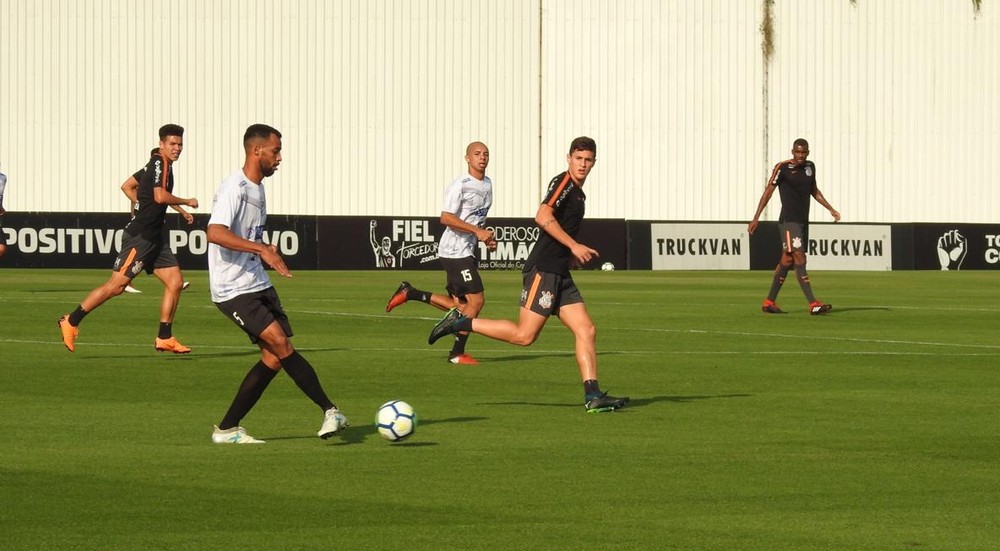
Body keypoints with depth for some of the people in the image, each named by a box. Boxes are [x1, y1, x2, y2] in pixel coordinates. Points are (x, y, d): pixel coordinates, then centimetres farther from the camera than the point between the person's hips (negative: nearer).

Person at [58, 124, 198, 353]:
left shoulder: (154, 164, 15)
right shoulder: (161, 163, -13)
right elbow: (160, 196, -27)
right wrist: (187, 202, -13)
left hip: (155, 237, 10)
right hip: (140, 236, -10)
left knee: (175, 281, 3)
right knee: (116, 285, -8)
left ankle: (164, 338, 6)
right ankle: (71, 321, 1)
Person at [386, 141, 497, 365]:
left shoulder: (487, 183, 15)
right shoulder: (460, 185, -13)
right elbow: (446, 218, -20)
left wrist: (486, 237, 11)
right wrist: (477, 231, -23)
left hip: (467, 252, 9)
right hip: (455, 251, -9)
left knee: (459, 305, 9)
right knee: (476, 300, -10)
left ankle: (409, 293, 19)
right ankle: (457, 353, 0)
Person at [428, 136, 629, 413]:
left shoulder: (578, 193, 21)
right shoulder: (563, 182, -7)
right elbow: (543, 217, -21)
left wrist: (575, 256, 20)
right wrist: (574, 246, -21)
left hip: (560, 274, 9)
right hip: (543, 269, -9)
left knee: (587, 330, 0)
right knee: (524, 335, -13)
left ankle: (592, 395, -4)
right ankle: (461, 322, -3)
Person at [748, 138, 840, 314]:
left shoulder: (810, 167, 11)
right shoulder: (782, 168, -9)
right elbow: (768, 192, -8)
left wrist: (831, 209, 25)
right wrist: (755, 219, -11)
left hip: (803, 221, 7)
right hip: (788, 221, -7)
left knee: (787, 260, 10)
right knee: (799, 258, -15)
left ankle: (769, 302, 18)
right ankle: (813, 304, -22)